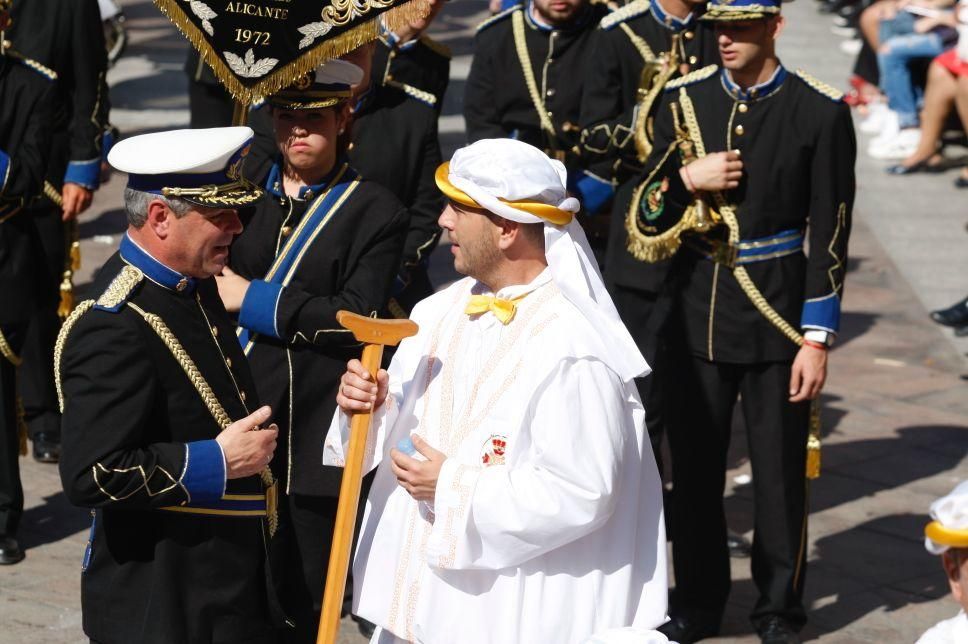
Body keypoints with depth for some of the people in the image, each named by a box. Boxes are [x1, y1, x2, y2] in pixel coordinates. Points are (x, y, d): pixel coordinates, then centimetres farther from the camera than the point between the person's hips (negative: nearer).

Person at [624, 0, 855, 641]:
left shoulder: (821, 111, -7)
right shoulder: (683, 99, 2)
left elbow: (830, 236, -7)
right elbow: (643, 220, 5)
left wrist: (817, 339, -9)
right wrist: (685, 180, -15)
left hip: (776, 318, -3)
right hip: (696, 315, 3)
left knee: (780, 472, 7)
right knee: (694, 468, 11)